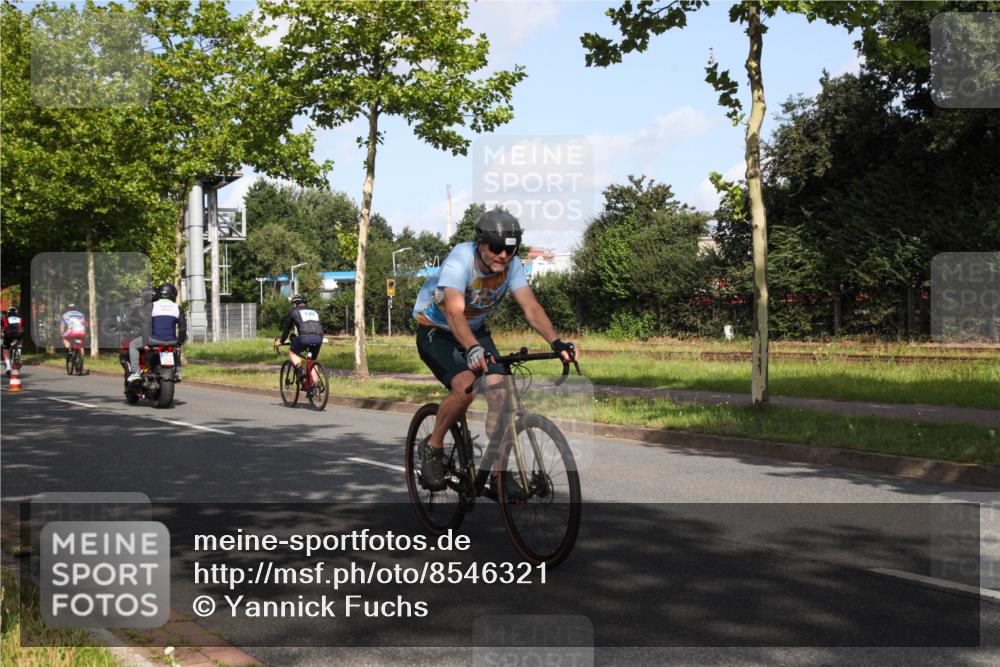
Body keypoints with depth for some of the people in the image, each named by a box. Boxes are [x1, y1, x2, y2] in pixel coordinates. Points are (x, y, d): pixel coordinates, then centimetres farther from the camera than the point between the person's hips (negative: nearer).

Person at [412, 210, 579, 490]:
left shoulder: (512, 265, -17)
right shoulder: (461, 260, -32)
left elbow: (531, 307, -26)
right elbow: (454, 312, -44)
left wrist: (556, 342, -42)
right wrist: (472, 349, -61)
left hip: (475, 330, 5)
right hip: (435, 331, -5)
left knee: (499, 393, -14)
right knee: (465, 387, -29)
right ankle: (433, 446, -5)